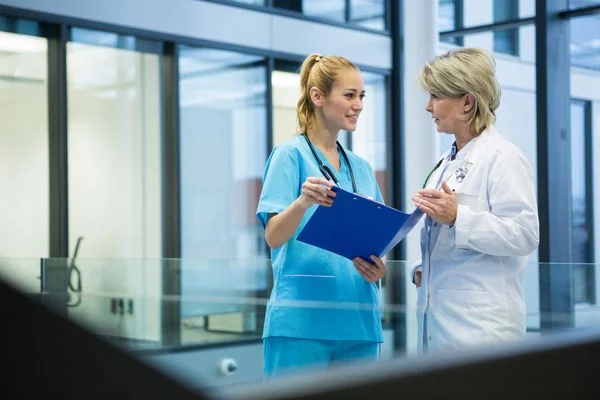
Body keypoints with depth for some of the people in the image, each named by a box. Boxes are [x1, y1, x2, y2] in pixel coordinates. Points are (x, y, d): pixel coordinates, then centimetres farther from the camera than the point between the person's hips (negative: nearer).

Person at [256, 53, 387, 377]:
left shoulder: (361, 167, 16)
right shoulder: (290, 155, -3)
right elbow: (273, 237, -11)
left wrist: (378, 268, -4)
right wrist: (303, 202, -30)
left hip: (357, 321, 6)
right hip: (301, 320, -6)